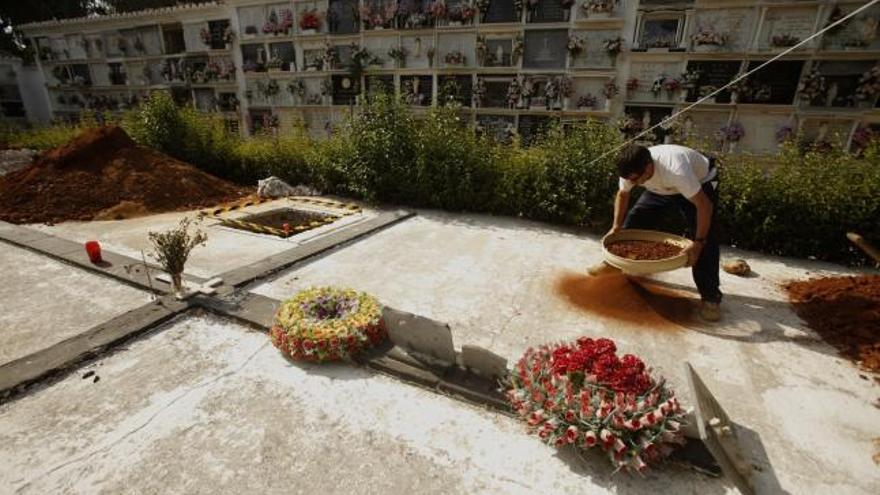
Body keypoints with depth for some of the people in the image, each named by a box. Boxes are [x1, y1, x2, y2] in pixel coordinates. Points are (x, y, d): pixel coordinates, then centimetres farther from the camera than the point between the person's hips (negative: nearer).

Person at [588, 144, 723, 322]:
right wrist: (616, 227, -11)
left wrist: (697, 243, -40)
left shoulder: (676, 170, -45)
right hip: (661, 188, 6)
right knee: (635, 217, -5)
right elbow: (622, 195, -6)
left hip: (700, 183, -5)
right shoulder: (631, 170, -27)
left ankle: (710, 297, -8)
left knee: (706, 240, -17)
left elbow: (704, 205, -39)